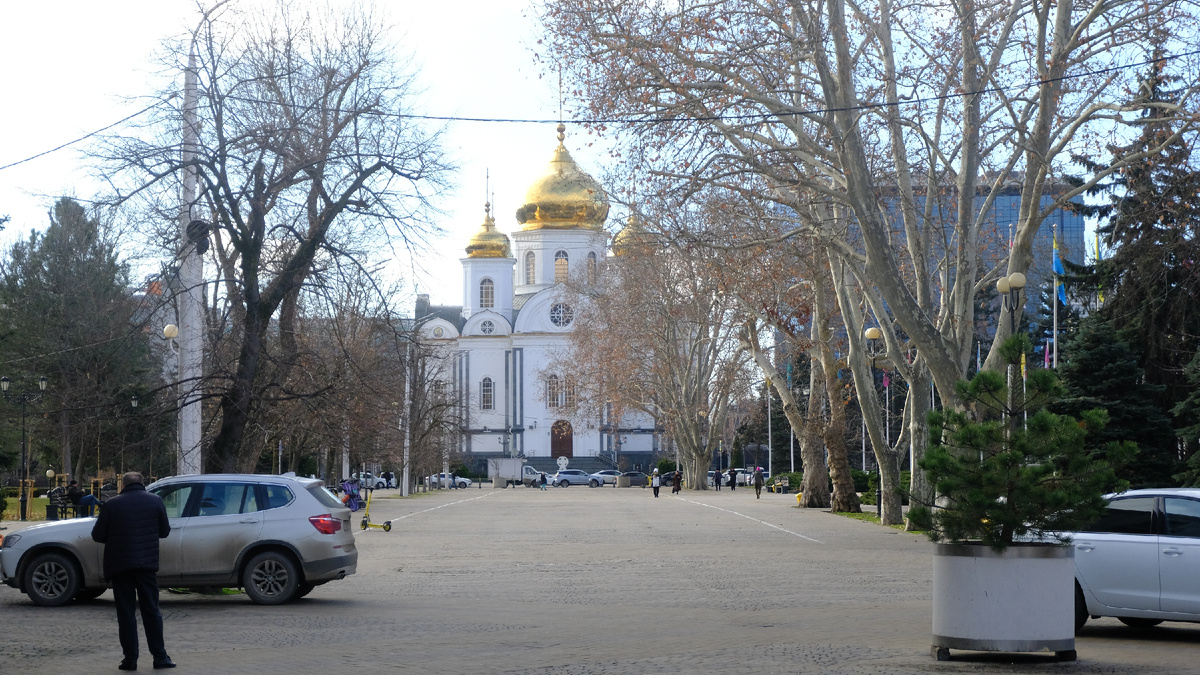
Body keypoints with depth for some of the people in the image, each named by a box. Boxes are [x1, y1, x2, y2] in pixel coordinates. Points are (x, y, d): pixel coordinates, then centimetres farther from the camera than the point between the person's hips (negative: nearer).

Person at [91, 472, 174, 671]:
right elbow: (164, 531, 9)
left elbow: (97, 535, -1)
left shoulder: (112, 504, -4)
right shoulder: (155, 501, 2)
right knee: (151, 611, 8)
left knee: (126, 612, 4)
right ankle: (160, 656, 6)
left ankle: (130, 659, 3)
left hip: (120, 565, -1)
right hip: (147, 564, 1)